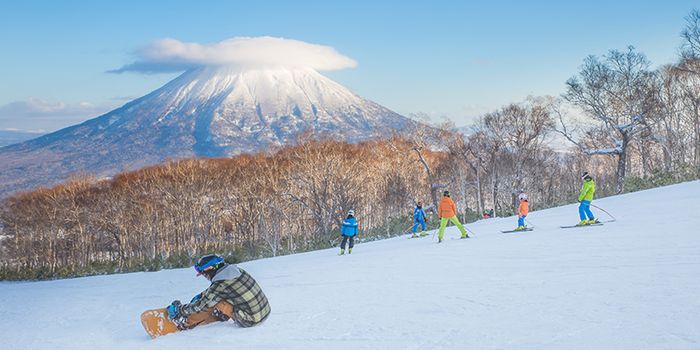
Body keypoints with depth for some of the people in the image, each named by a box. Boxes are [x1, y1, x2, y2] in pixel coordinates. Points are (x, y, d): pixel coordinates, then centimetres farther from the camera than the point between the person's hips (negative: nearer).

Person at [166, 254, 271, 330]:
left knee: (214, 301, 0)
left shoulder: (220, 285, -17)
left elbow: (200, 306, -6)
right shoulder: (235, 269, 4)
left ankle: (186, 322, 14)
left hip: (250, 321, -7)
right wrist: (201, 295, 28)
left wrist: (178, 309, 8)